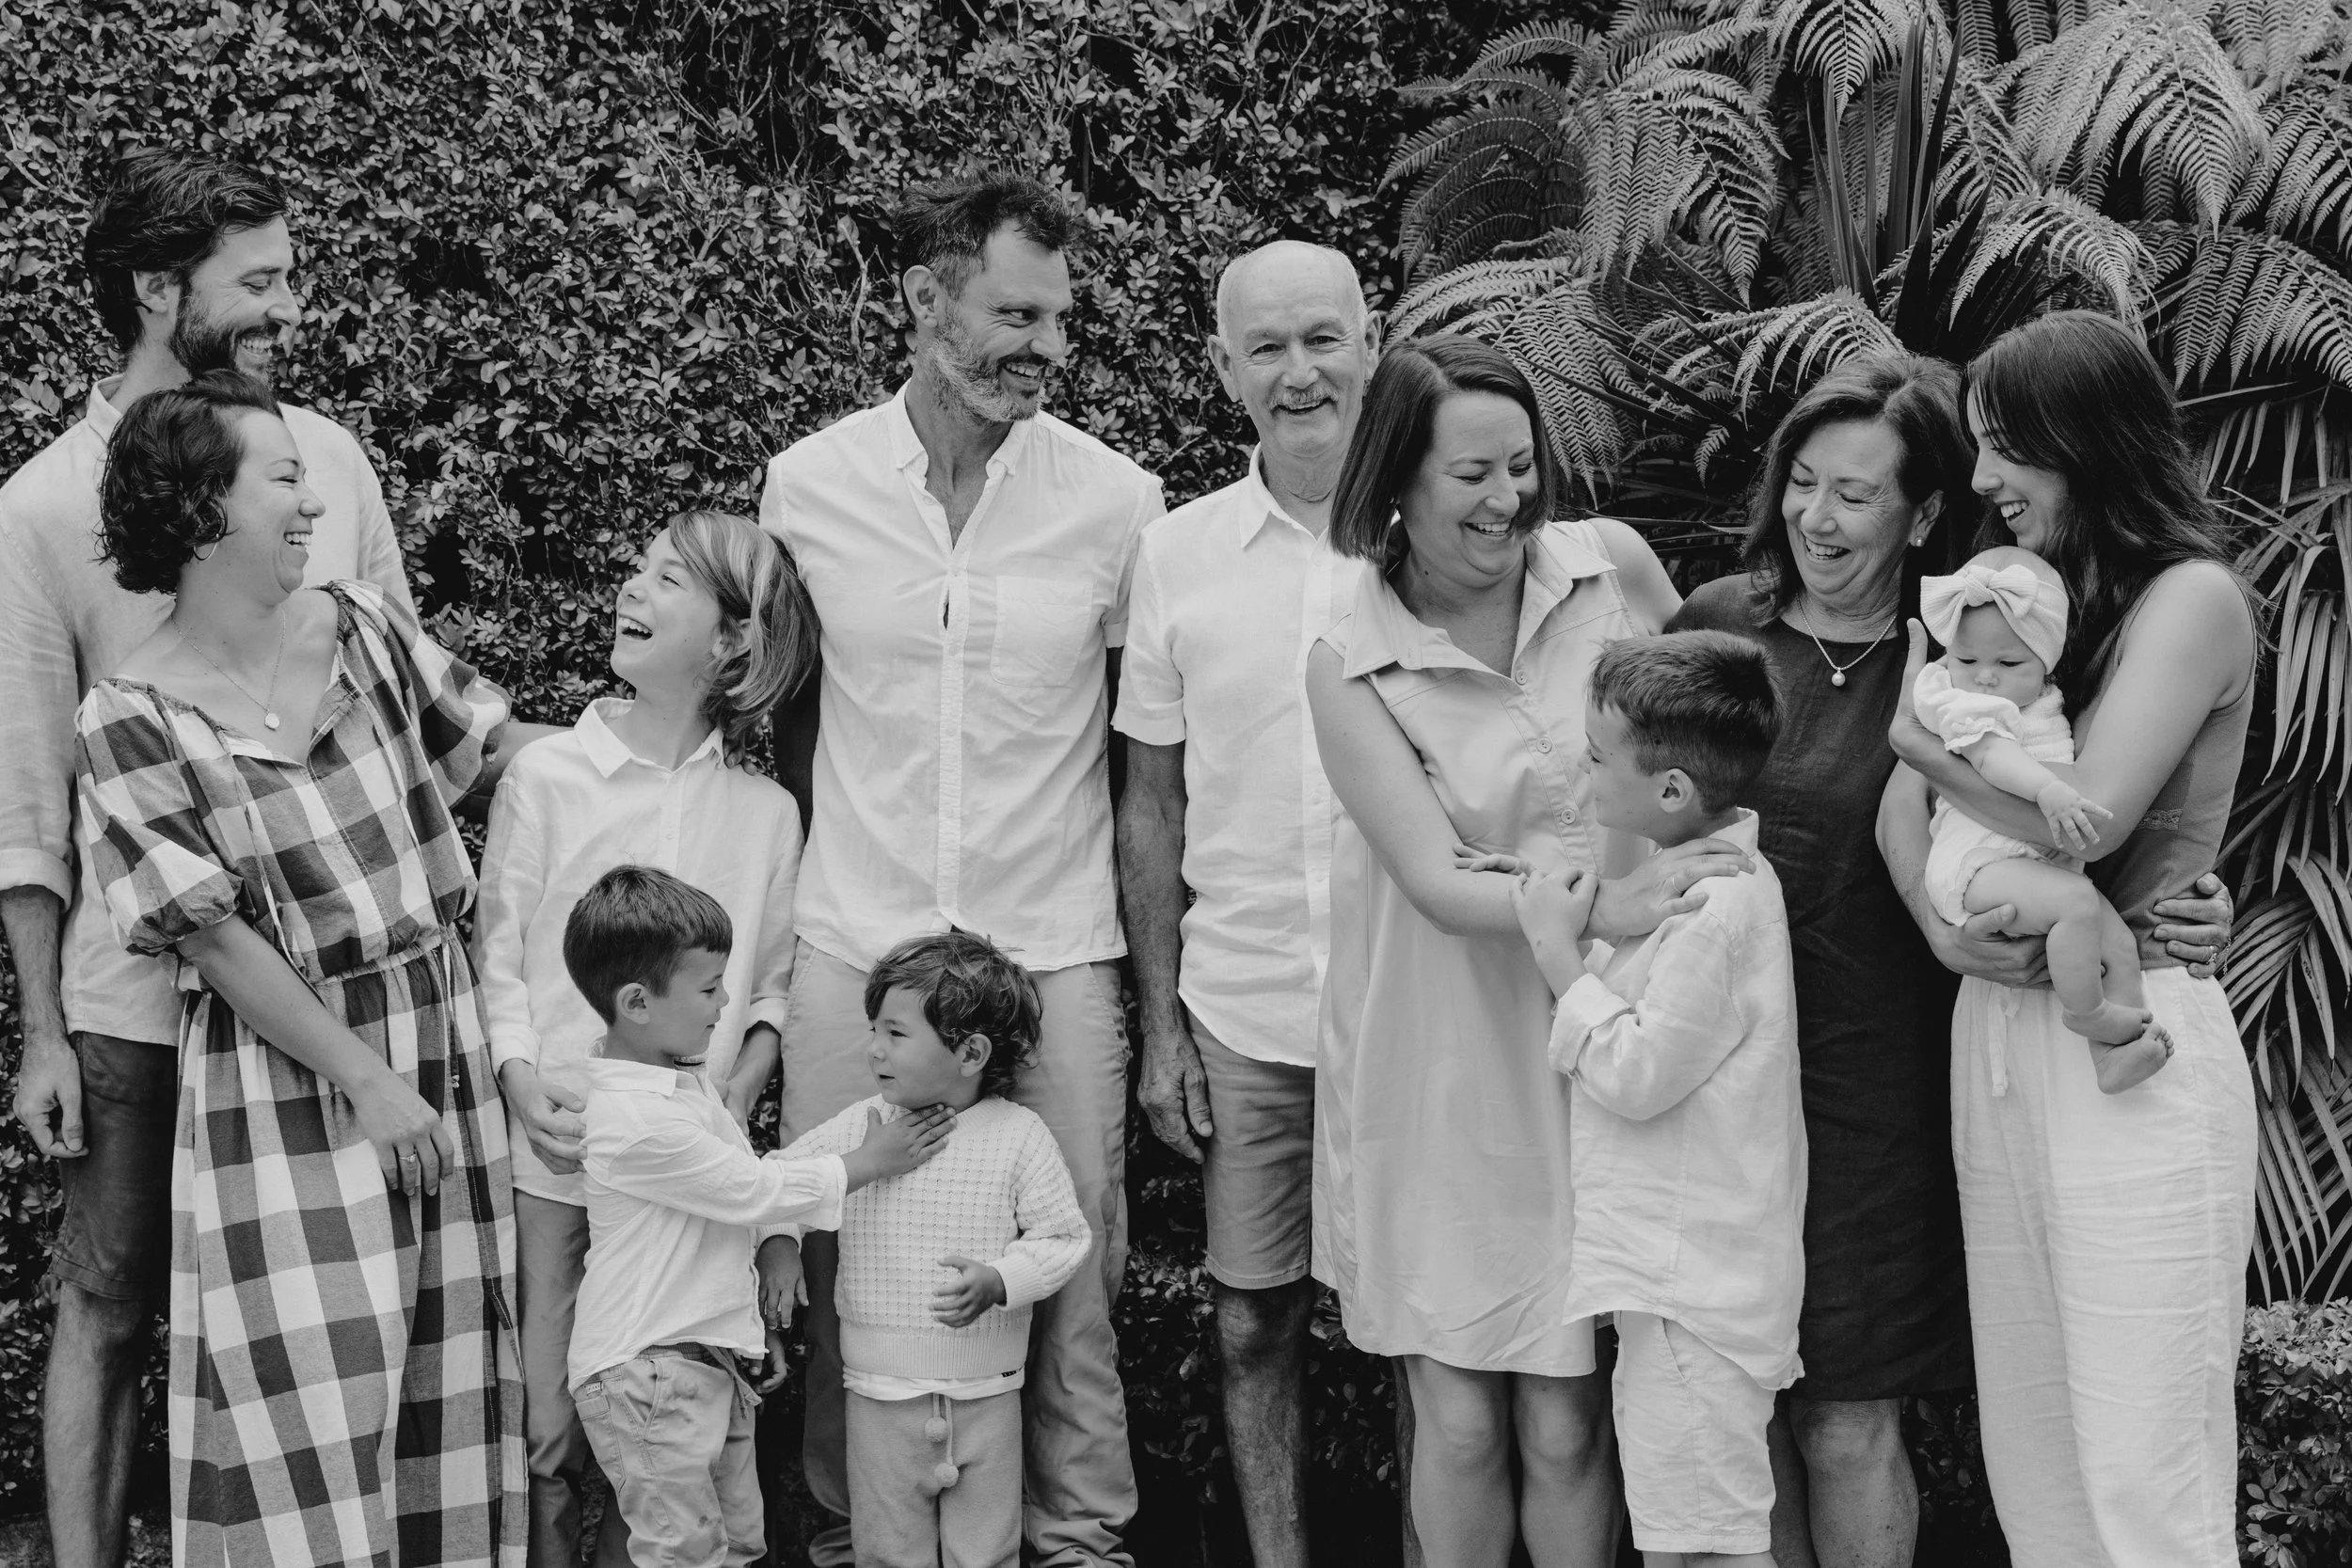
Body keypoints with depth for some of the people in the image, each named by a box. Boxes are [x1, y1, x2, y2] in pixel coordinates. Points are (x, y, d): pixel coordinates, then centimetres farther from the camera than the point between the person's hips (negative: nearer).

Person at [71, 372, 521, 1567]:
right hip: (283, 1070, -5)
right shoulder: (131, 721, -12)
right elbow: (215, 938, -13)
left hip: (441, 1034, 5)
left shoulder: (363, 626, 2)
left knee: (448, 1368, 9)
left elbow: (482, 750, 16)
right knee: (303, 1397, -4)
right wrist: (365, 1080, -14)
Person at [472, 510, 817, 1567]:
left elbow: (773, 986, 10)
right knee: (543, 1421, -2)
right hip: (557, 1149, -1)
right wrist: (521, 1081, -12)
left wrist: (736, 1098, -6)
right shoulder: (544, 777, 1)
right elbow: (497, 954, 2)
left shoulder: (765, 813, 5)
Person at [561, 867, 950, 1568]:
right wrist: (865, 1164, -6)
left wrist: (755, 1321, 22)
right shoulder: (635, 1122, -25)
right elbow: (753, 1192, -17)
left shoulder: (683, 1076, 9)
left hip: (711, 1358, 10)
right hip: (646, 1373, -10)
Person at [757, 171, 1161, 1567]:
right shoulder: (809, 485, 1)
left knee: (1072, 1267, 2)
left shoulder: (1115, 499, -2)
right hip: (853, 944, 1)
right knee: (848, 1263, 6)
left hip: (1053, 947, -1)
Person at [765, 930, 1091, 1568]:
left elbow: (1064, 1238, -6)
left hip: (986, 1395, -2)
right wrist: (777, 1242, -6)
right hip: (881, 1395, 2)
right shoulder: (860, 1127, -2)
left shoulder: (1019, 1135, -8)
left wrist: (998, 1281, -21)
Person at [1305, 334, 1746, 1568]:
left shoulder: (1613, 567, -3)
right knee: (1458, 1418, 5)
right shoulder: (1351, 666, -9)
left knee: (1565, 1424, 3)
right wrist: (1603, 906, -31)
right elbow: (1438, 883, -16)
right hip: (1442, 1063, -1)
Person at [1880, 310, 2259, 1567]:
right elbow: (1905, 813, 8)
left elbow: (2084, 815, -16)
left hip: (2129, 1042, -7)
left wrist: (1925, 734, -3)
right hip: (1992, 1030, 7)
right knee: (2026, 1458, 10)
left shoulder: (2191, 598, -6)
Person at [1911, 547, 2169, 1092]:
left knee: (2120, 945, -3)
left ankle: (2111, 1058, -5)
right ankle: (2089, 1013, -15)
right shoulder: (1957, 699, -8)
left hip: (2046, 862, 9)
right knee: (2077, 902, -31)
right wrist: (2048, 790, -38)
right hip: (1978, 862, -9)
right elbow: (1988, 751, -27)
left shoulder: (2047, 705, 19)